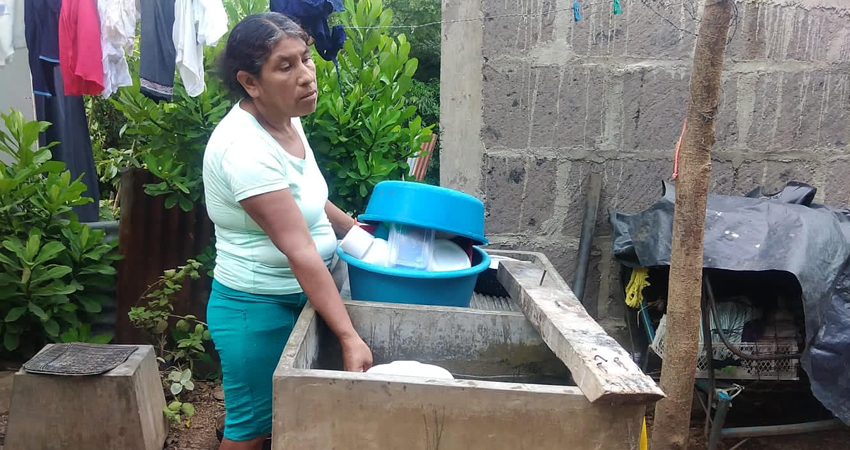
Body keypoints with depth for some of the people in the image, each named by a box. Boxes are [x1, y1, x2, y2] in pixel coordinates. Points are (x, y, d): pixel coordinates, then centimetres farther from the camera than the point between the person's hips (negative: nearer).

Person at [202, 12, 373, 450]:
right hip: (256, 308, -8)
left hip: (296, 297, 8)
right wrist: (349, 337, -30)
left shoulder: (286, 119, 0)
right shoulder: (245, 148, -28)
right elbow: (301, 251, -31)